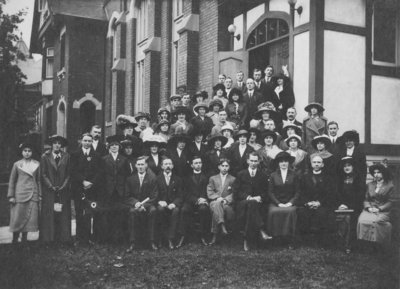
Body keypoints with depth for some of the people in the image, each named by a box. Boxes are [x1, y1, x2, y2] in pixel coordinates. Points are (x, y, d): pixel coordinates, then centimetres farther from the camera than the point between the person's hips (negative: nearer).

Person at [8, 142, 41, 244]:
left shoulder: (36, 164, 9)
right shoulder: (17, 164, 4)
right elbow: (12, 181, 6)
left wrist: (40, 195, 7)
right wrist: (11, 196, 0)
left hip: (33, 195, 2)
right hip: (20, 194, -2)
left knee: (30, 218, 0)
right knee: (18, 218, -3)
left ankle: (24, 240, 12)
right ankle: (14, 241, 8)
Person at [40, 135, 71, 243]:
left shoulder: (66, 156, 9)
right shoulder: (45, 157, 5)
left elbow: (68, 174, 6)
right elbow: (43, 175, 1)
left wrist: (63, 186, -5)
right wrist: (52, 187, -8)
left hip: (63, 191, 1)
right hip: (49, 192, -1)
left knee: (63, 217, 1)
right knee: (49, 217, -1)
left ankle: (63, 238, 6)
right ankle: (48, 239, 4)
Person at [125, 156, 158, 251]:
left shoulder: (153, 178, 0)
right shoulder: (130, 179, 6)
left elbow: (154, 196, -4)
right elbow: (128, 196, 6)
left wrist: (144, 205, -19)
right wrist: (135, 203, -16)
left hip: (148, 204, -1)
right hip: (135, 204, 1)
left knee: (153, 210, -33)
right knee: (132, 211, -32)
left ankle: (152, 241, -25)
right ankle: (132, 242, -27)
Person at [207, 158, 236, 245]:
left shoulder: (233, 179, 20)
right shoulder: (213, 178, 22)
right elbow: (209, 192, 9)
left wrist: (226, 200, -14)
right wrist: (217, 198, -12)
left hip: (227, 203, 0)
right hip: (215, 202, 0)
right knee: (217, 204, -38)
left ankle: (215, 235, -31)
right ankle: (222, 225, -53)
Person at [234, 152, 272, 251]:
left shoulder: (263, 175, 18)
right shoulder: (241, 174, 16)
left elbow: (265, 193, 11)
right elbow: (236, 191, 5)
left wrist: (259, 197, -12)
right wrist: (248, 197, -10)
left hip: (258, 203, 1)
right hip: (242, 203, -1)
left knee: (252, 204, -37)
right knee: (251, 204, -38)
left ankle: (246, 239, -40)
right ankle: (261, 231, -48)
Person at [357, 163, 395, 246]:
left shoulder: (390, 186, 5)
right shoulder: (370, 185, 17)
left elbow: (390, 202, 0)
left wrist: (379, 209, -12)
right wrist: (368, 207, -5)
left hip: (383, 211, -3)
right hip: (369, 210, 3)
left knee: (375, 221, -34)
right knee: (362, 220, -28)